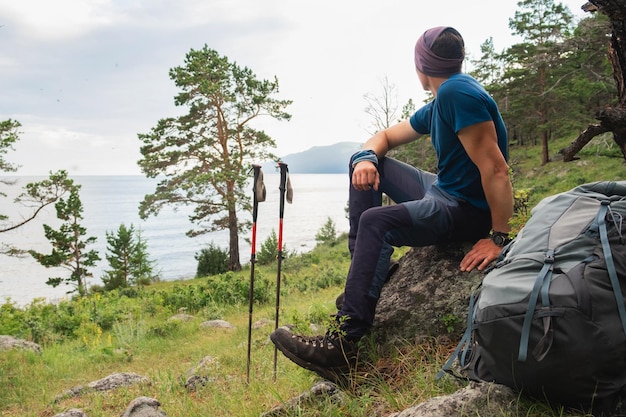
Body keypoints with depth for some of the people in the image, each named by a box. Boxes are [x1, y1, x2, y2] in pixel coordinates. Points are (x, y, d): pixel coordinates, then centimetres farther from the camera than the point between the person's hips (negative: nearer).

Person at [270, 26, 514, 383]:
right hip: (441, 190, 10)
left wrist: (499, 238, -24)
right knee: (367, 164, 12)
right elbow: (386, 136, 18)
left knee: (376, 221, -32)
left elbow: (496, 169, -25)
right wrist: (367, 157, -5)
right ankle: (364, 267, 6)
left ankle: (343, 347, -34)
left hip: (471, 209, -10)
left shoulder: (457, 93, -19)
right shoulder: (437, 107, 12)